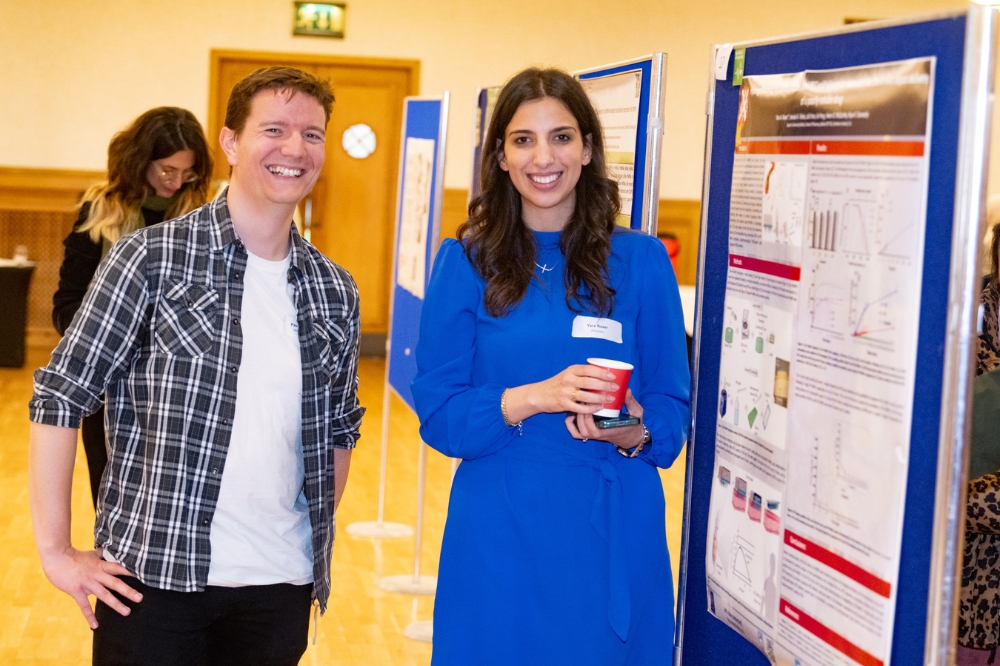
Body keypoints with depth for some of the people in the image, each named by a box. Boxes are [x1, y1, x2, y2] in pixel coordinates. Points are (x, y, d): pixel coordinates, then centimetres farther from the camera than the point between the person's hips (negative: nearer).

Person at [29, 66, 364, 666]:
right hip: (156, 577, -4)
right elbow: (61, 396, -6)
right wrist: (55, 549, -8)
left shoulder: (335, 293, 7)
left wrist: (318, 542, 13)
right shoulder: (153, 256, -6)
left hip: (282, 585, 4)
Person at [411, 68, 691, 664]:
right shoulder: (467, 262, 0)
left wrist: (634, 433, -17)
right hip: (498, 538, 0)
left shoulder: (641, 262, 2)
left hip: (613, 537, 1)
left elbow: (673, 408, 4)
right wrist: (534, 398, -19)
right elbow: (437, 413, -3)